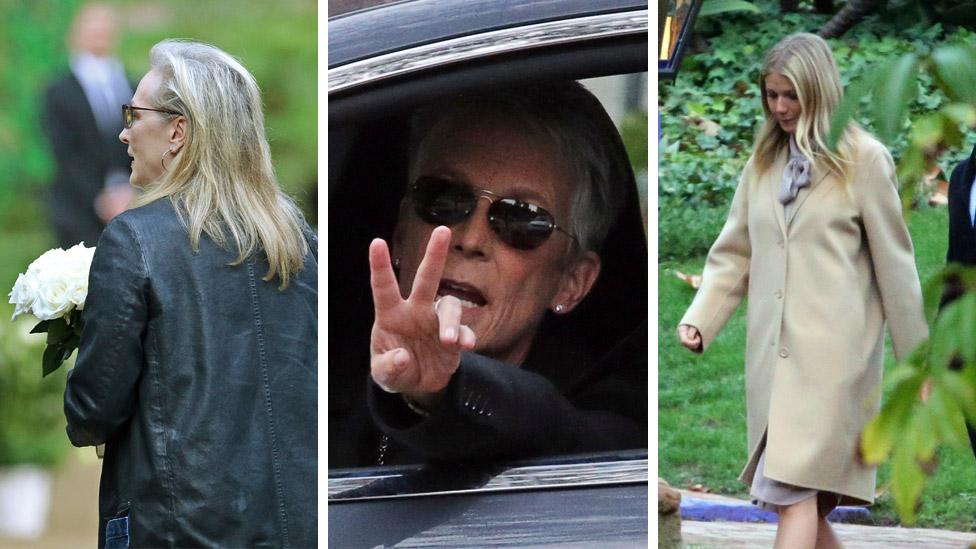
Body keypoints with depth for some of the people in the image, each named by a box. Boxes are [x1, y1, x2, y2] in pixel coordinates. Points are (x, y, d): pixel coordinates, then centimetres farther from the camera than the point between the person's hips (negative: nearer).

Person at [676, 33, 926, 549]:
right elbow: (733, 253, 14)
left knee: (795, 491, -15)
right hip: (771, 349, 6)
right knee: (803, 501, 9)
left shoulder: (863, 159, -3)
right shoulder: (762, 162, 13)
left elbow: (894, 261, -1)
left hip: (832, 351, -6)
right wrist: (699, 318, -2)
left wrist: (916, 358, 1)